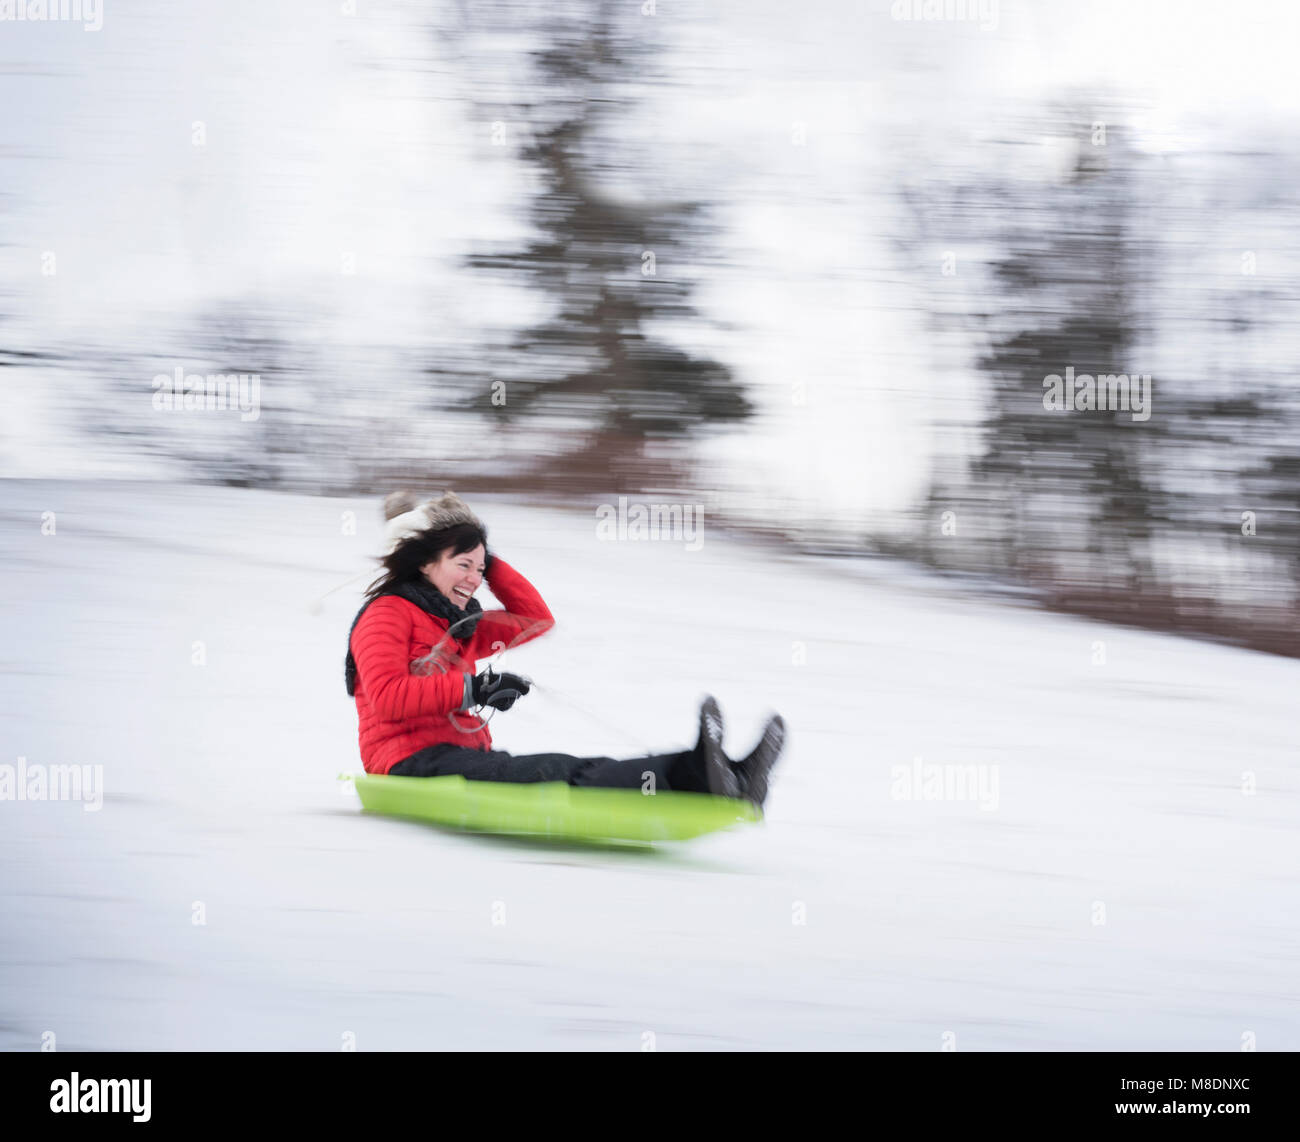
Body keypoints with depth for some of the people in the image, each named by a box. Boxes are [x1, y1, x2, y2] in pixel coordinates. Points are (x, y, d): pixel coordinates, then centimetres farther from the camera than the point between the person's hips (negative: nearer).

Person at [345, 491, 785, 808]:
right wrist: (471, 689, -24)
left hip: (465, 756, 9)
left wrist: (488, 563, 20)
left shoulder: (462, 625, 26)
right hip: (412, 762, -9)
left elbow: (537, 619, 30)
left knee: (579, 769, -18)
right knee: (551, 772, -33)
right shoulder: (388, 615, -2)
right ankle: (693, 774, -58)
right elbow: (387, 698, -18)